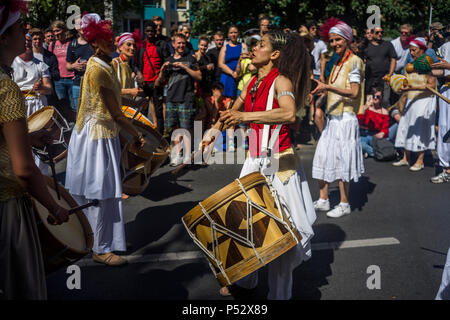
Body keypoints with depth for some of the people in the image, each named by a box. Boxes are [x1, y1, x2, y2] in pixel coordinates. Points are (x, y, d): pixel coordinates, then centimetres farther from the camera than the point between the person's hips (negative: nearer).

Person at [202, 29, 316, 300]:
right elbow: (233, 113, 26)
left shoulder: (281, 80, -12)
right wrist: (212, 134, 29)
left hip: (278, 162, -7)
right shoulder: (253, 83, 11)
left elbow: (289, 114, -32)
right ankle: (245, 279, 31)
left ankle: (280, 292, 14)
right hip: (255, 160, 7)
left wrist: (247, 116, -37)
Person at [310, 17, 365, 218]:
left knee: (341, 161, -3)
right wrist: (321, 87, 17)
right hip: (332, 118, 8)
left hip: (345, 119, -8)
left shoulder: (354, 61, -9)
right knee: (322, 157, 8)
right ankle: (323, 200, 18)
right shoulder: (338, 63, 16)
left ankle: (344, 204, 9)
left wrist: (329, 87, -24)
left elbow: (354, 92, -18)